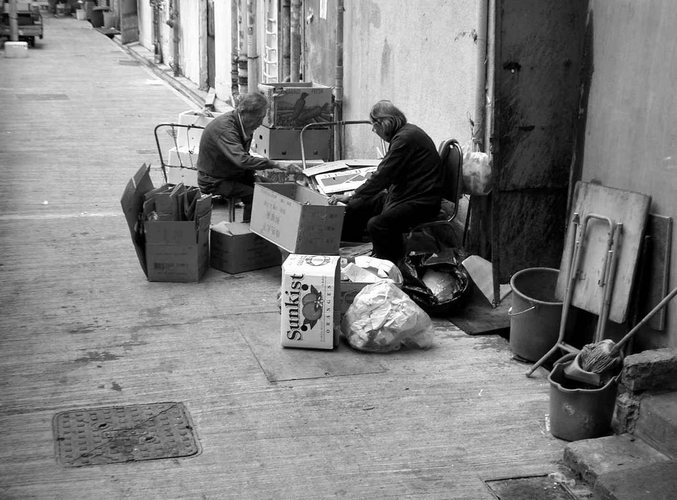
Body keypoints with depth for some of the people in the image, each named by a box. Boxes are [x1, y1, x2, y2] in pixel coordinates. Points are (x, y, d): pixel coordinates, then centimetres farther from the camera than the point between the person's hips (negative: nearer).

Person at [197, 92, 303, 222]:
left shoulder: (245, 125, 1)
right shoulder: (224, 127, -30)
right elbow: (242, 159, -43)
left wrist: (253, 176, -5)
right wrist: (277, 165, -47)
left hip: (234, 174, 9)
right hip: (214, 181, -9)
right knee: (253, 195, -25)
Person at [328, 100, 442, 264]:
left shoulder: (405, 138, -19)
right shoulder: (405, 132, 13)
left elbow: (383, 175, -22)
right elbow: (386, 173, 23)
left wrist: (351, 197, -17)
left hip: (421, 202, -11)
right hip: (403, 194, 11)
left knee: (377, 225, -31)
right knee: (355, 208, 8)